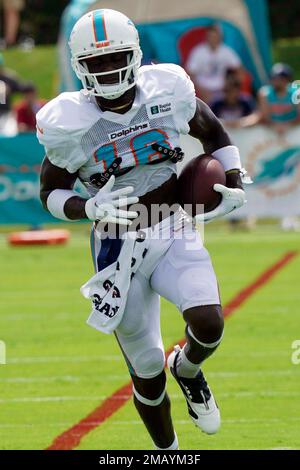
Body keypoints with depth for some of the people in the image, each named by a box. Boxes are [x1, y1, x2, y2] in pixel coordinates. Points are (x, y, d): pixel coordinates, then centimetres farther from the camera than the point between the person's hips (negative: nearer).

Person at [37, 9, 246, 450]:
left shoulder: (167, 91, -8)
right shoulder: (70, 125, -13)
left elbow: (213, 132, 12)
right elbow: (51, 193, -2)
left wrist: (234, 186, 2)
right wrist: (92, 208, -21)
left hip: (175, 232, 1)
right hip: (119, 248, -1)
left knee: (208, 323, -24)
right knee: (147, 374, 7)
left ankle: (188, 369, 13)